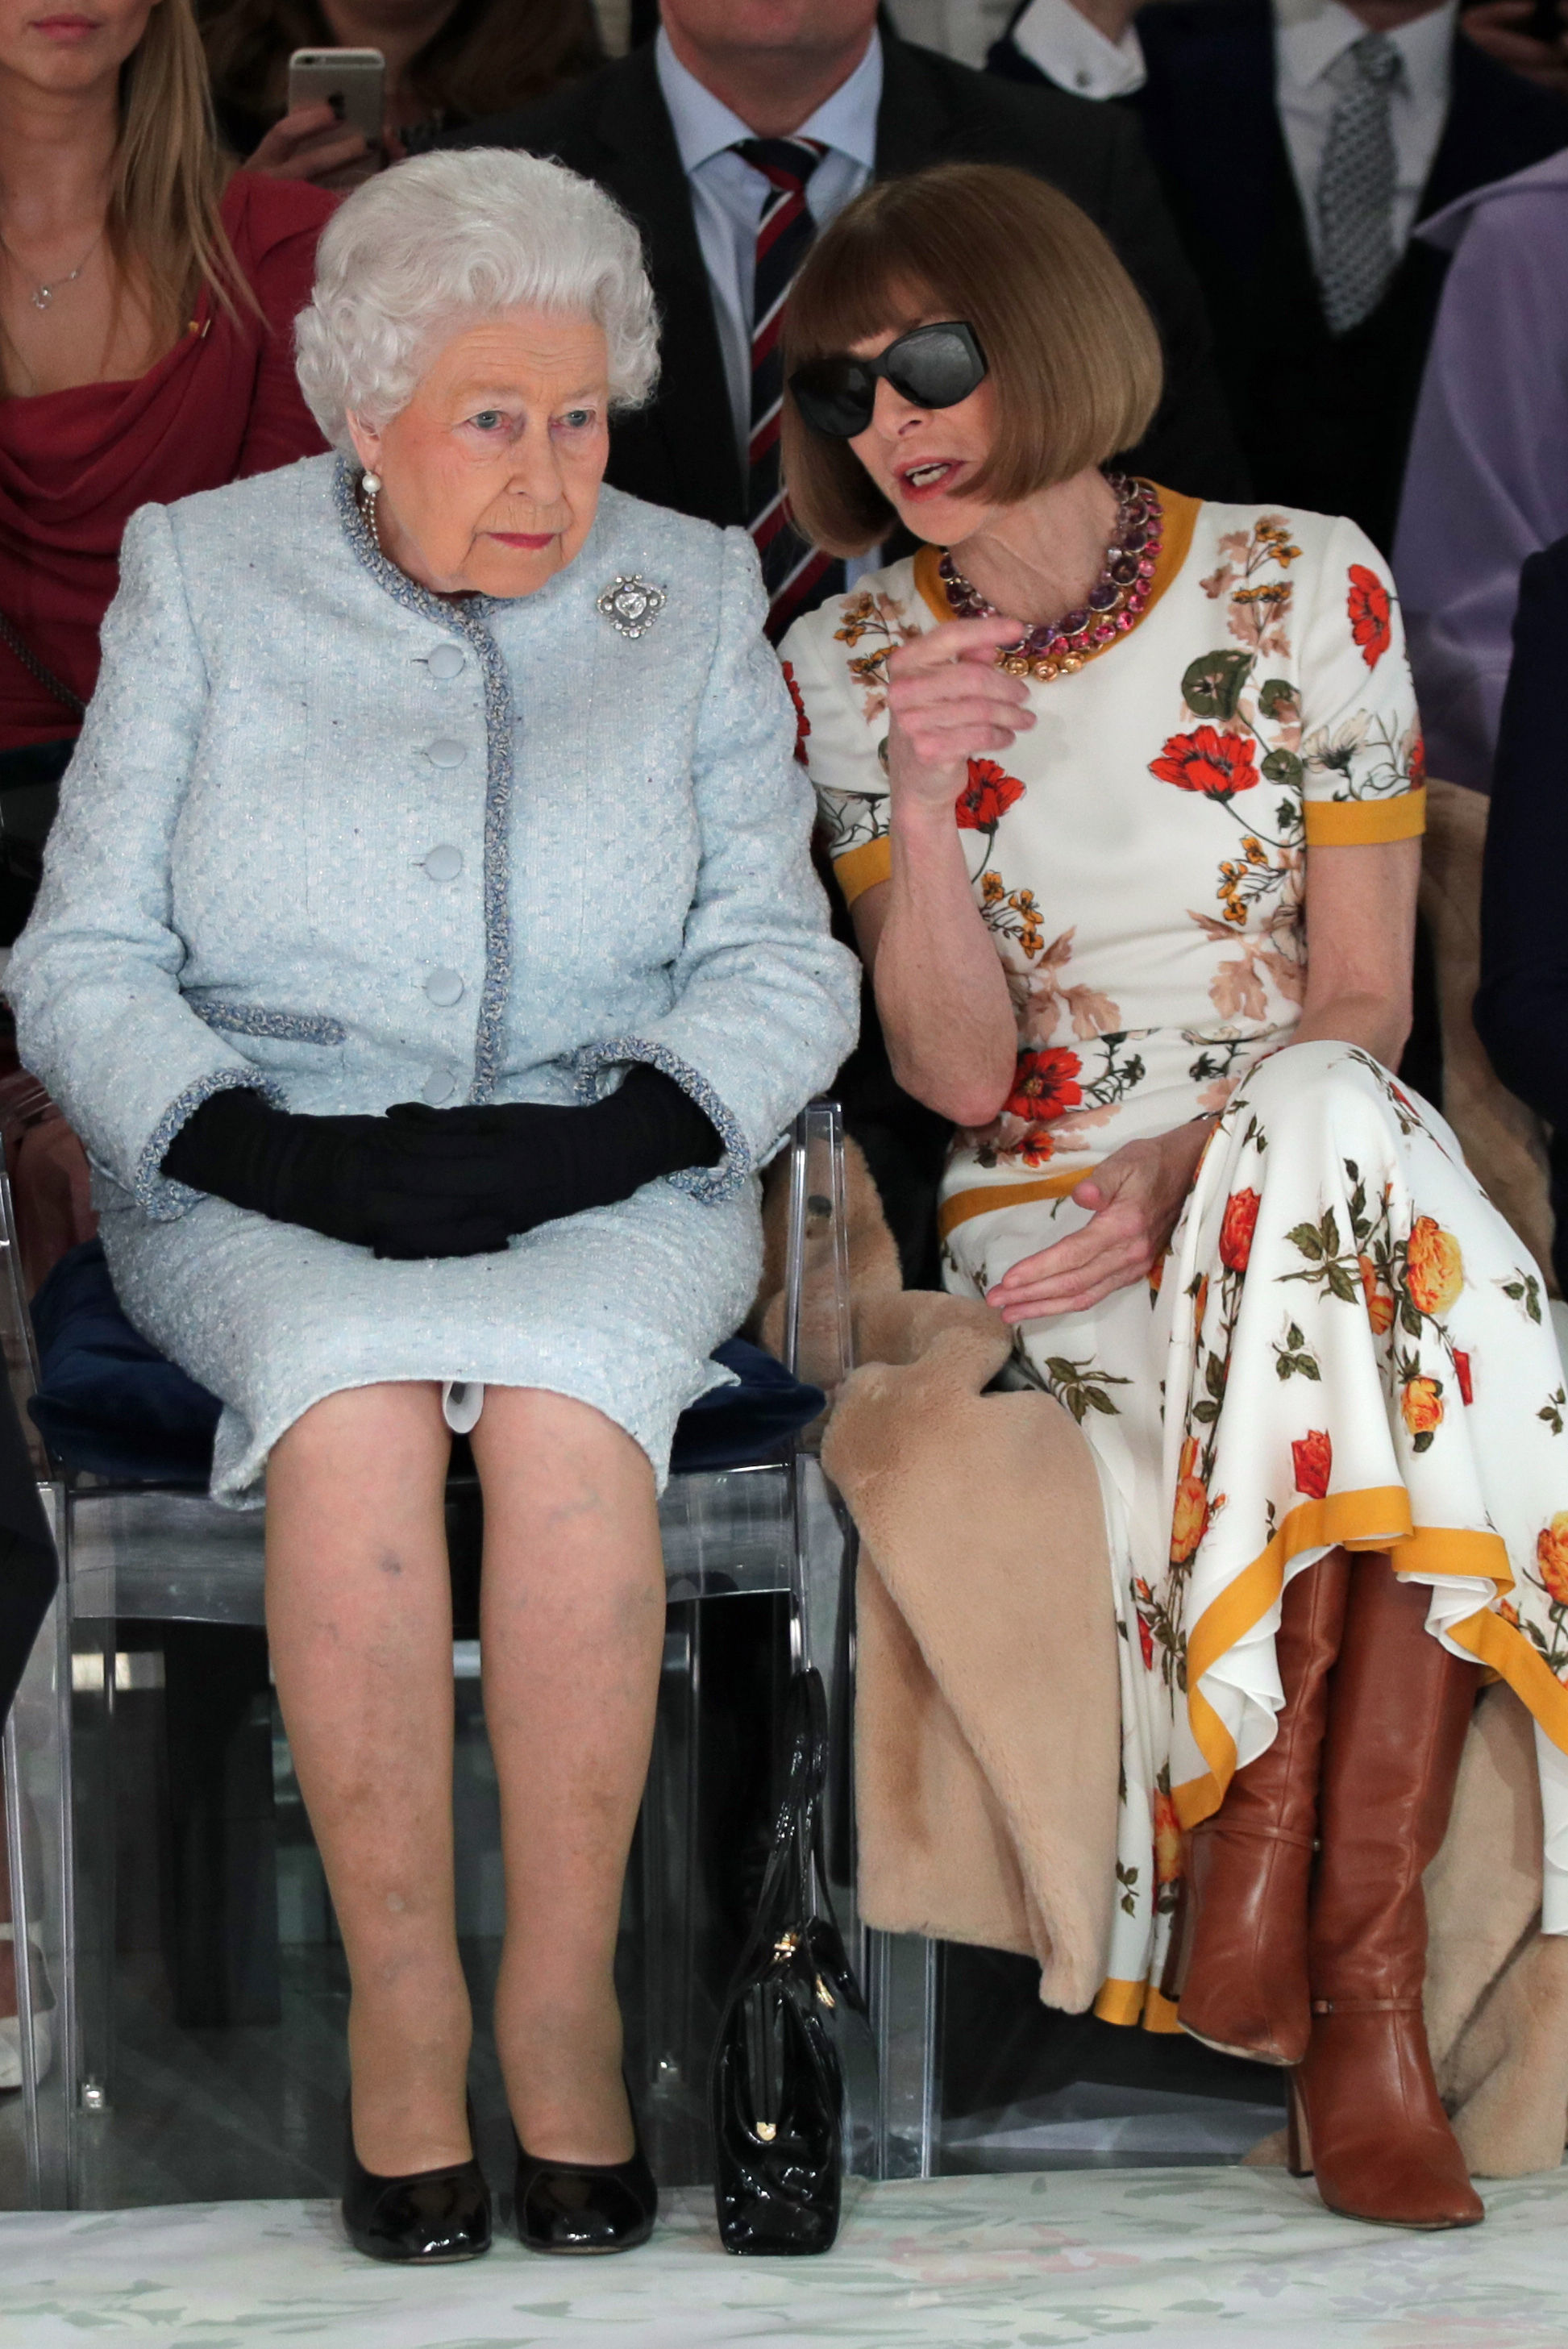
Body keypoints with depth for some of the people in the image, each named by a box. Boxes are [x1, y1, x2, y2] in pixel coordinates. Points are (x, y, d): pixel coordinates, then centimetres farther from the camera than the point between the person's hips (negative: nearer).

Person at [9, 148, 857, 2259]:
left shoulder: (693, 598, 10)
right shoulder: (205, 581, 7)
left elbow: (779, 966, 5)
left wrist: (600, 1137, -14)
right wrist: (265, 1147, -15)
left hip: (605, 1189, 1)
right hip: (262, 1191, 0)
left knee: (564, 1407, -34)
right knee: (355, 1404, -34)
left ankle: (566, 2003, -23)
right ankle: (401, 2006, -24)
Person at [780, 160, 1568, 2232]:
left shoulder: (1302, 588, 0)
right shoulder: (849, 667, 3)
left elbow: (1362, 1002, 0)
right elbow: (957, 1074, -3)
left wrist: (1194, 1167, -18)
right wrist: (921, 804, -19)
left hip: (1324, 1160, 1)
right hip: (1047, 1218, 0)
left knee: (1327, 1134, -39)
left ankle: (1273, 1851, -33)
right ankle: (1357, 1979, -30)